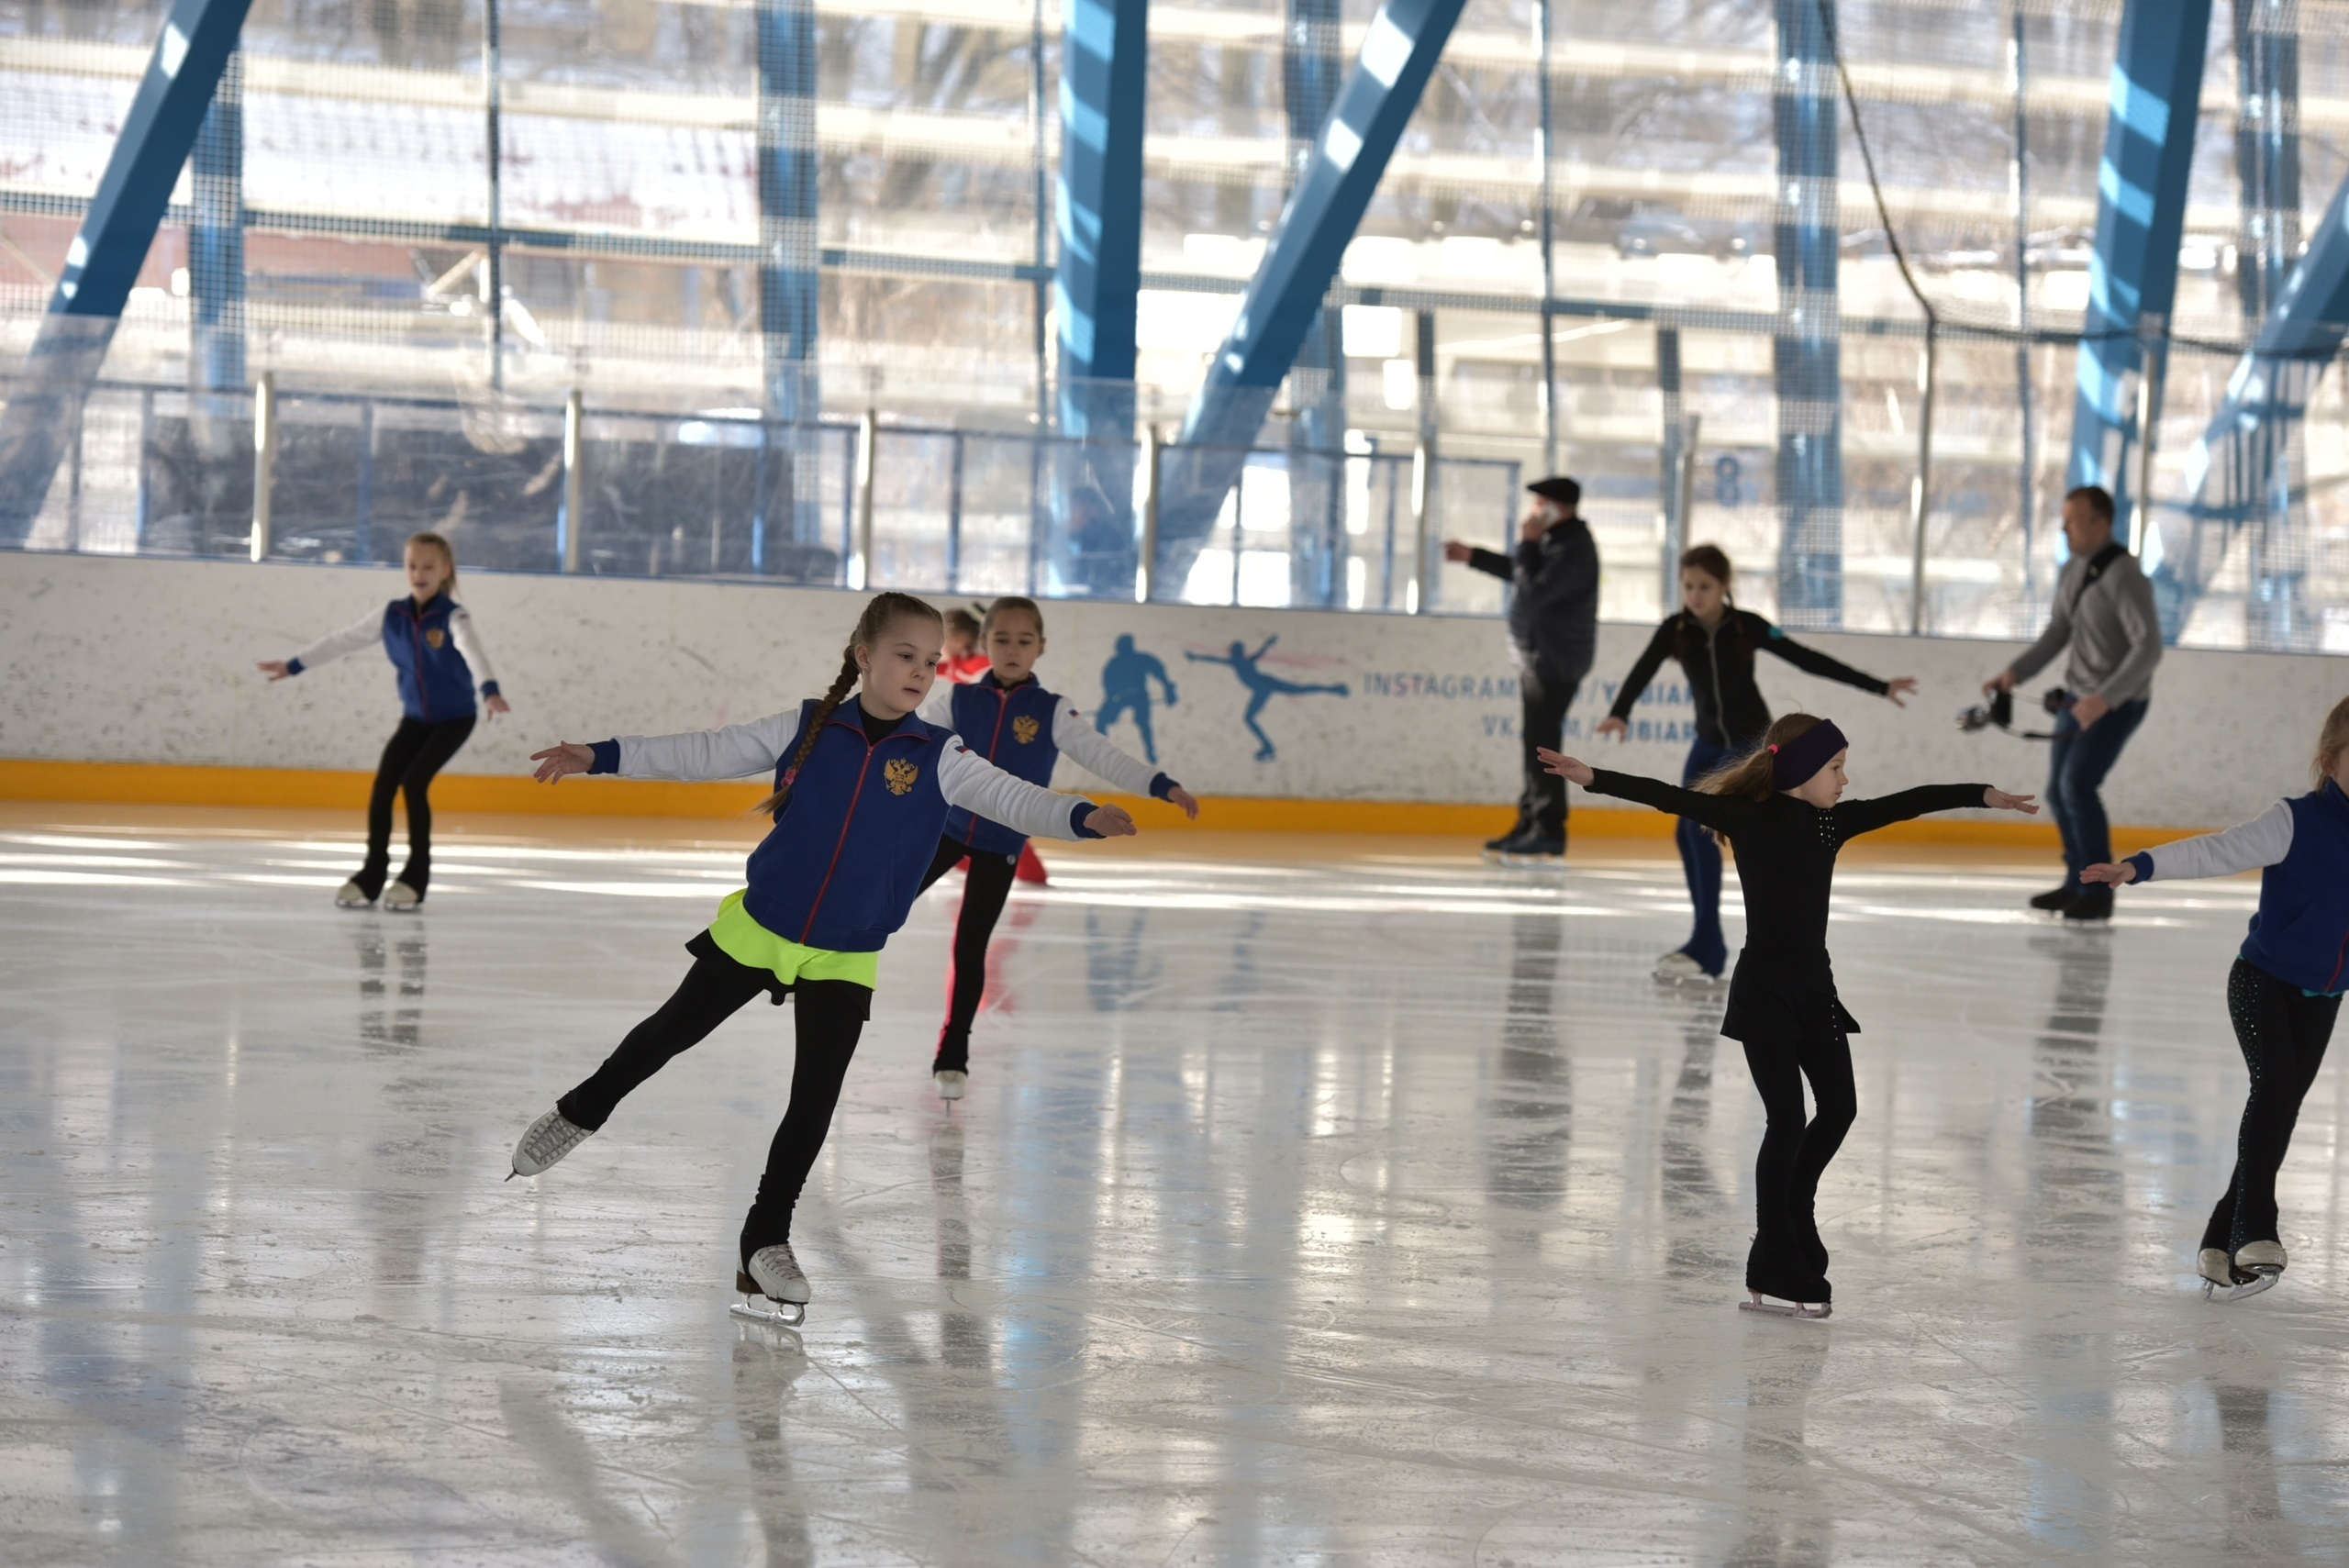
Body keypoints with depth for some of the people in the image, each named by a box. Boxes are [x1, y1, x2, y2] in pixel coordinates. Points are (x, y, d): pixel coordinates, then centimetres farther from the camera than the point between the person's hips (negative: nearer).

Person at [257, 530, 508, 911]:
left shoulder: (452, 617, -18)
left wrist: (490, 690, -56)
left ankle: (416, 876, -4)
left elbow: (472, 651, -37)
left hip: (453, 719, -5)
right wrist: (293, 666, 7)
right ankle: (371, 875, 4)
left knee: (414, 782, -17)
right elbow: (343, 641, 4)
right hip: (414, 718, 5)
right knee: (383, 785, -7)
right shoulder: (392, 616, -3)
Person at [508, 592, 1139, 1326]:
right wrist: (599, 757, -3)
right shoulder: (807, 729, -8)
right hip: (755, 930, 0)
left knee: (814, 1103, -2)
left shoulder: (939, 758, -8)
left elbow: (1011, 799, -20)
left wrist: (1082, 817, -39)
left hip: (844, 960, 0)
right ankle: (579, 1113, 42)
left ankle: (766, 1239, 14)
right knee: (672, 1031, 15)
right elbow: (703, 754, -2)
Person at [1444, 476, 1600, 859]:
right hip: (1538, 655, 11)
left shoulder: (1574, 551, -20)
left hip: (1556, 661, -11)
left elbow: (1533, 592, -26)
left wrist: (1527, 543, -17)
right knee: (1535, 741, 13)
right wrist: (1473, 556, 28)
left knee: (1542, 741, -9)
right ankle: (1530, 825, 19)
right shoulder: (1554, 539, 12)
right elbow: (1521, 573, 28)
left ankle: (1549, 829, -6)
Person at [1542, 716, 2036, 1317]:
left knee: (1839, 1108, 12)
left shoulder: (1831, 822, 5)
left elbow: (1906, 803, 9)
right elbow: (1671, 798, -19)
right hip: (1763, 990, -7)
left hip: (1814, 986, 7)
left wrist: (1983, 794, 8)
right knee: (1788, 1119, -6)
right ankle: (1775, 1275, 1)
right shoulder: (1748, 817, -12)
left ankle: (1789, 1212, 35)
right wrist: (1593, 778, -29)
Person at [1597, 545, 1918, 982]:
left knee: (1701, 826, -18)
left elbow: (1808, 660, -14)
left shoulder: (1746, 627, -17)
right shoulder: (1676, 629, -11)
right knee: (1686, 833, 4)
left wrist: (1879, 687, -14)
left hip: (1752, 741, -5)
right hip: (1709, 742, 5)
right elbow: (1643, 671, -25)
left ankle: (1707, 948, -17)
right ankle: (1707, 943, 19)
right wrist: (1619, 714, -45)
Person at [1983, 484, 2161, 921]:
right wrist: (2016, 672, -1)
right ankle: (2077, 884, 27)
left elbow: (2149, 647, -28)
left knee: (2077, 784, -19)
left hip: (2119, 701, -8)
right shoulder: (2072, 570, 4)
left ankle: (2098, 891, -11)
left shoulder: (2123, 576, -22)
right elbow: (2057, 634, 13)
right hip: (2078, 695, 8)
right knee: (2059, 791, 11)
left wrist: (2105, 698, -36)